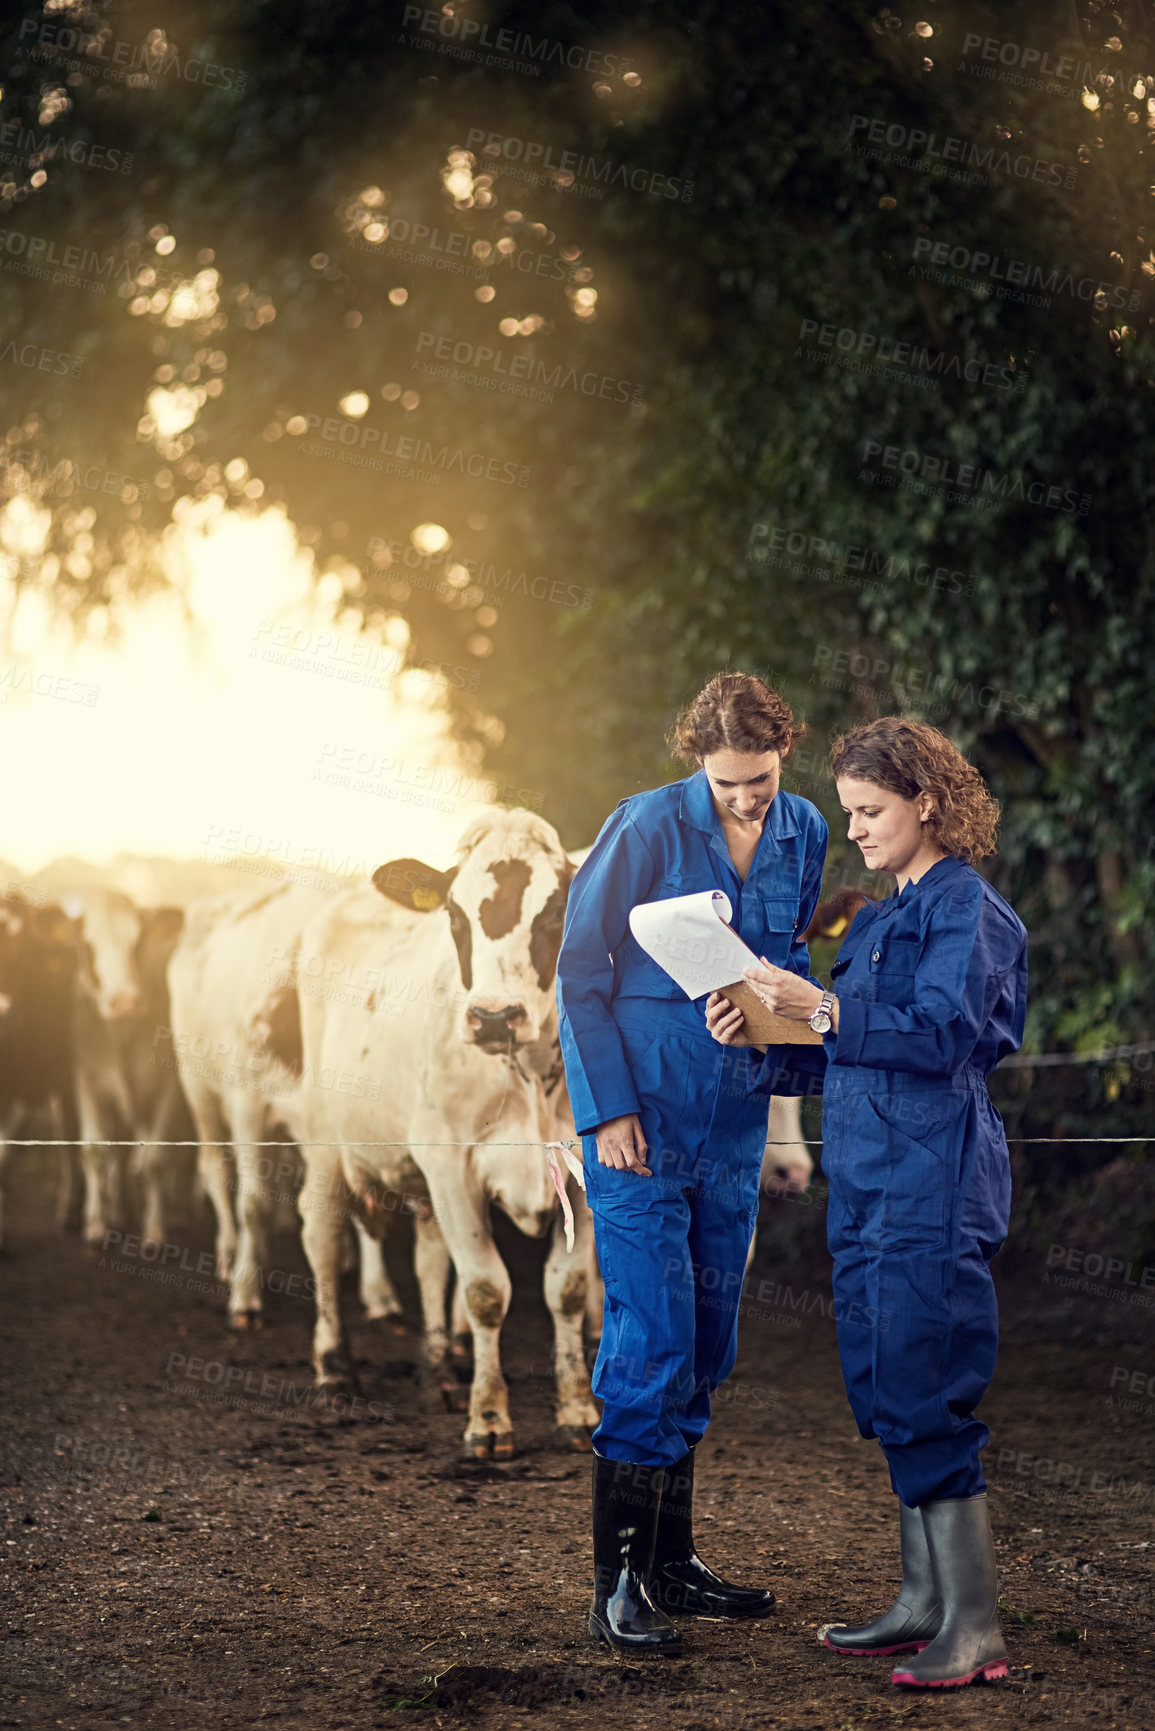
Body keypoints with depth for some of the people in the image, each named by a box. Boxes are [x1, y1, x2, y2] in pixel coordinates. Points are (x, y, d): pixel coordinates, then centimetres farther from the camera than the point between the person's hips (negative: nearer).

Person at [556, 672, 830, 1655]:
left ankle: (672, 1561, 22)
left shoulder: (802, 835, 6)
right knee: (652, 1339, -11)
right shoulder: (645, 828, -10)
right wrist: (609, 1110, -13)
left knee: (706, 1343, 11)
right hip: (641, 1116, -6)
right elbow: (580, 971, -7)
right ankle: (619, 1584, -6)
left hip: (734, 1122, 6)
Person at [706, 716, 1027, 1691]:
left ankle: (976, 1627, -5)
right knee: (884, 1392, 10)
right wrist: (765, 1034, 4)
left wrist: (822, 1009, -24)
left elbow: (939, 1034, -19)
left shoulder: (966, 907, -7)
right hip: (870, 1179, 9)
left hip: (936, 1179, -9)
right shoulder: (886, 916, 19)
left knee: (925, 1394, -10)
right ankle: (925, 1601, 18)